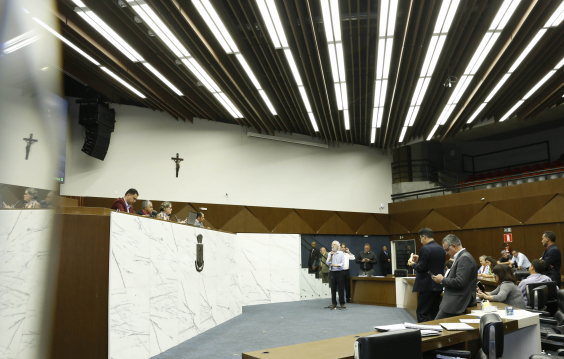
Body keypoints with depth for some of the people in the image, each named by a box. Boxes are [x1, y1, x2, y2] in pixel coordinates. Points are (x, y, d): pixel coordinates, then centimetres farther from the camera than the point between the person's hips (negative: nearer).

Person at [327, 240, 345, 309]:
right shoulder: (330, 254, 8)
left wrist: (336, 265, -18)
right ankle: (334, 303, 12)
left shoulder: (341, 253, 1)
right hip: (332, 272, 2)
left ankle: (342, 303, 6)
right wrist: (331, 256, -9)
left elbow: (342, 263, -5)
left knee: (341, 288, -1)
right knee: (333, 289, 4)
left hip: (339, 272, -2)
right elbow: (328, 263, 1)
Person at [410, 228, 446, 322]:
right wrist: (419, 260, 17)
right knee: (434, 313, 14)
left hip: (427, 286, -8)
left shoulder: (425, 249, -16)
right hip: (438, 286, 8)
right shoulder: (441, 249, 10)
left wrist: (413, 264, 2)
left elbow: (420, 268, -18)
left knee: (422, 314, -1)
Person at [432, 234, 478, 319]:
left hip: (457, 302, -10)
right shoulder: (461, 257, 17)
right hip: (455, 301, 10)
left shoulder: (465, 258, -15)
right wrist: (443, 278, 7)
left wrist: (442, 280, -11)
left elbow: (460, 282, -23)